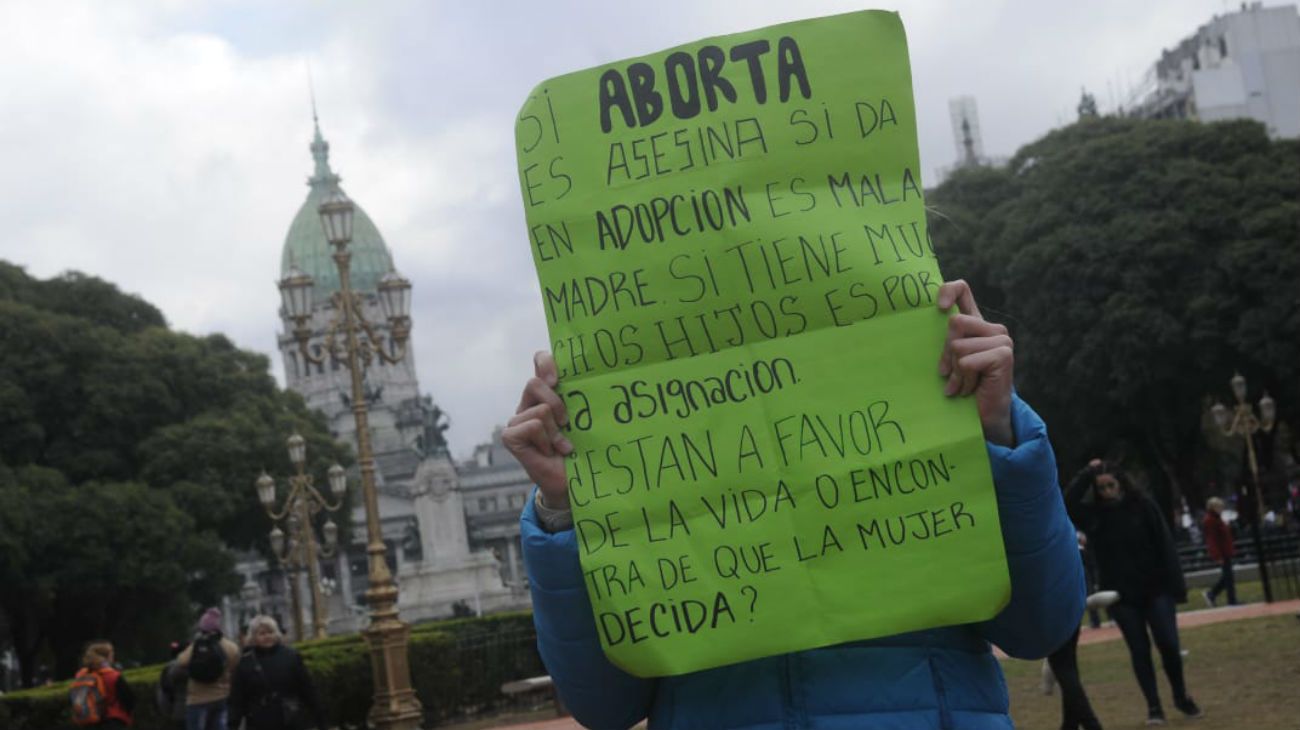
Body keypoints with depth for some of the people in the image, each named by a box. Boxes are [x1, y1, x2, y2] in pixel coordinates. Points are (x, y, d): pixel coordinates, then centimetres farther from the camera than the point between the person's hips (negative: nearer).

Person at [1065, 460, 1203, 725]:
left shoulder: (1143, 505, -6)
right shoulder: (1093, 513, -1)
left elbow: (1165, 546, -6)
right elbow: (1067, 502, -18)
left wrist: (1176, 586, -10)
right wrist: (1086, 473, -15)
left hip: (1155, 588, -1)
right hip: (1121, 595, 1)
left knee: (1168, 644, -3)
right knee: (1139, 650, 3)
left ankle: (1182, 697, 20)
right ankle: (1154, 707, 11)